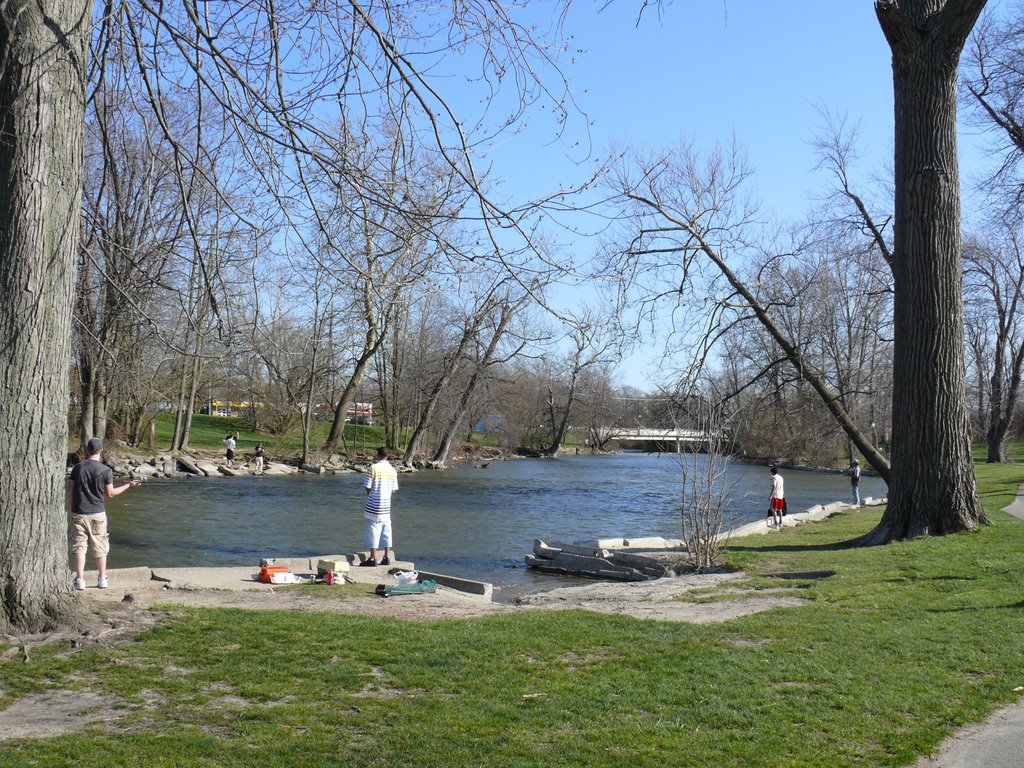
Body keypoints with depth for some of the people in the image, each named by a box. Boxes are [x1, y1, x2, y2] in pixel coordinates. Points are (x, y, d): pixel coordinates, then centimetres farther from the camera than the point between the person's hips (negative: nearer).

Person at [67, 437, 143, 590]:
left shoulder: (77, 467, -1)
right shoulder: (106, 470, -7)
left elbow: (70, 491, 2)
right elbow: (110, 493, -1)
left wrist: (71, 509, 14)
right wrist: (129, 485, 9)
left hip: (79, 514, 1)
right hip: (97, 514, -1)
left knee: (79, 547, 5)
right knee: (100, 548, 10)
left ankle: (80, 579, 3)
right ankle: (102, 579, 15)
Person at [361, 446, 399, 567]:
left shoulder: (374, 467, -11)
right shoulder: (392, 470, 5)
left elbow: (368, 487, -11)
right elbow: (394, 489, 6)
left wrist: (369, 494, 8)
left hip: (374, 505, -5)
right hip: (386, 506, 5)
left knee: (373, 531, 0)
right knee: (386, 531, 11)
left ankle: (373, 558, 2)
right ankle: (387, 558, 12)